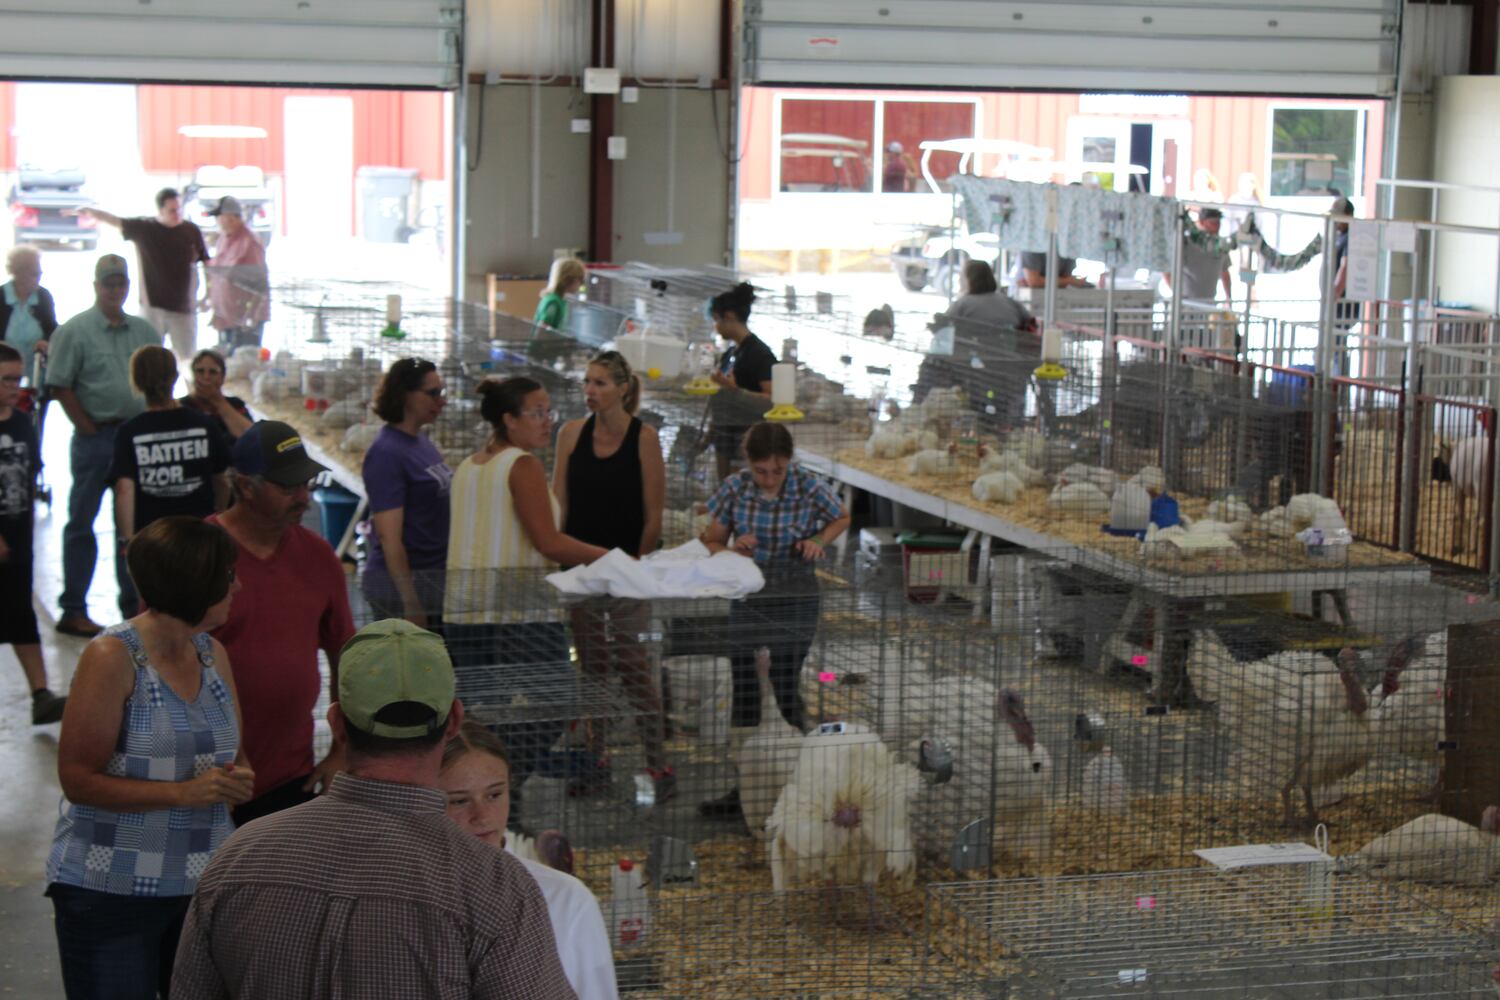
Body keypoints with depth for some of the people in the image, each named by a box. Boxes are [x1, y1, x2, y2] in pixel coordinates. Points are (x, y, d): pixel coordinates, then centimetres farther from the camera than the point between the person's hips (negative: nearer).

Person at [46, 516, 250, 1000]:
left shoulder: (213, 654, 8)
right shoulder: (112, 657, -13)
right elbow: (78, 779, -15)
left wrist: (239, 779, -4)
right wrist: (183, 792, -22)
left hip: (202, 884, 6)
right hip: (110, 891, -6)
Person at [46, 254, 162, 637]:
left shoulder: (145, 332, 10)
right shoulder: (74, 331, -6)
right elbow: (59, 386, -9)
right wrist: (88, 428, -11)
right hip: (95, 437, -5)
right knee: (81, 522, 0)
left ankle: (133, 604, 21)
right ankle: (73, 611, 4)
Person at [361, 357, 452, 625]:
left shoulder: (423, 441, 11)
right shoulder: (386, 453, -17)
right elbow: (388, 536, -21)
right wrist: (411, 604, -23)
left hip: (436, 578, 9)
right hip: (404, 581, -9)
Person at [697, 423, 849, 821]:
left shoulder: (810, 488, -10)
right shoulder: (735, 489, -6)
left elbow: (842, 519, 9)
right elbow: (712, 542, 4)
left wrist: (819, 541, -10)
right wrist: (732, 550, -19)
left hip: (795, 598, -3)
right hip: (747, 598, 3)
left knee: (784, 685, -4)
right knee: (744, 688, 7)